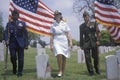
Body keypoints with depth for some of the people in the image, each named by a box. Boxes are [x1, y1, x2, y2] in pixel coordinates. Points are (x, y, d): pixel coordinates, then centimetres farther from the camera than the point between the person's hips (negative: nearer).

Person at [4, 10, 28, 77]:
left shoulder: (22, 23, 9)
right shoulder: (9, 24, 12)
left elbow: (25, 34, 6)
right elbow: (6, 33, 4)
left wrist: (26, 44, 0)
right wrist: (6, 40, -14)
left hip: (20, 43, 0)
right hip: (12, 43, 1)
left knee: (20, 58, -1)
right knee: (13, 57, -5)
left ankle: (20, 72, 10)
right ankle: (14, 68, 23)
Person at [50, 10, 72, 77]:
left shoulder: (64, 24, 5)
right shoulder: (53, 25, 7)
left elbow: (68, 34, 3)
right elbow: (52, 36, 9)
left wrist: (70, 42, -6)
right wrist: (51, 45, 7)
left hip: (65, 42, 1)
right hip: (57, 42, -1)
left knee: (64, 57, 2)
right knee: (59, 55, -22)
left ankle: (63, 72, 16)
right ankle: (60, 71, -10)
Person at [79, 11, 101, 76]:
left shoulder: (94, 23, 10)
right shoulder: (82, 26, 13)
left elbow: (98, 32, 4)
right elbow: (81, 36, 13)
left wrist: (98, 40, -8)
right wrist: (81, 45, 10)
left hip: (94, 42, 0)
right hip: (86, 43, 1)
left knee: (96, 57, 1)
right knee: (87, 58, -4)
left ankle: (97, 69, 22)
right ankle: (91, 71, 4)